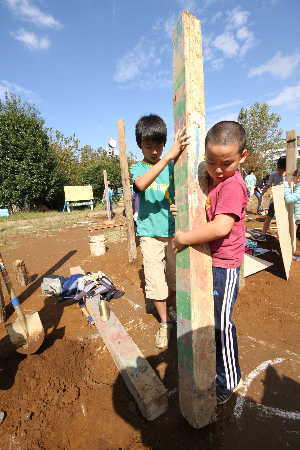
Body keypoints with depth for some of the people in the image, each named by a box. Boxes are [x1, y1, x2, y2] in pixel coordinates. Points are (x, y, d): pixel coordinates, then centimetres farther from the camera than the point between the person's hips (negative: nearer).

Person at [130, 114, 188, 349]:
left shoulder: (172, 165, 5)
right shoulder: (137, 168, -1)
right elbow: (141, 184, -25)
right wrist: (168, 157, -33)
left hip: (173, 232, 2)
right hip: (150, 234, -2)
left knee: (177, 280, 12)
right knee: (155, 282, 4)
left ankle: (164, 306, 43)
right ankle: (165, 322, 29)